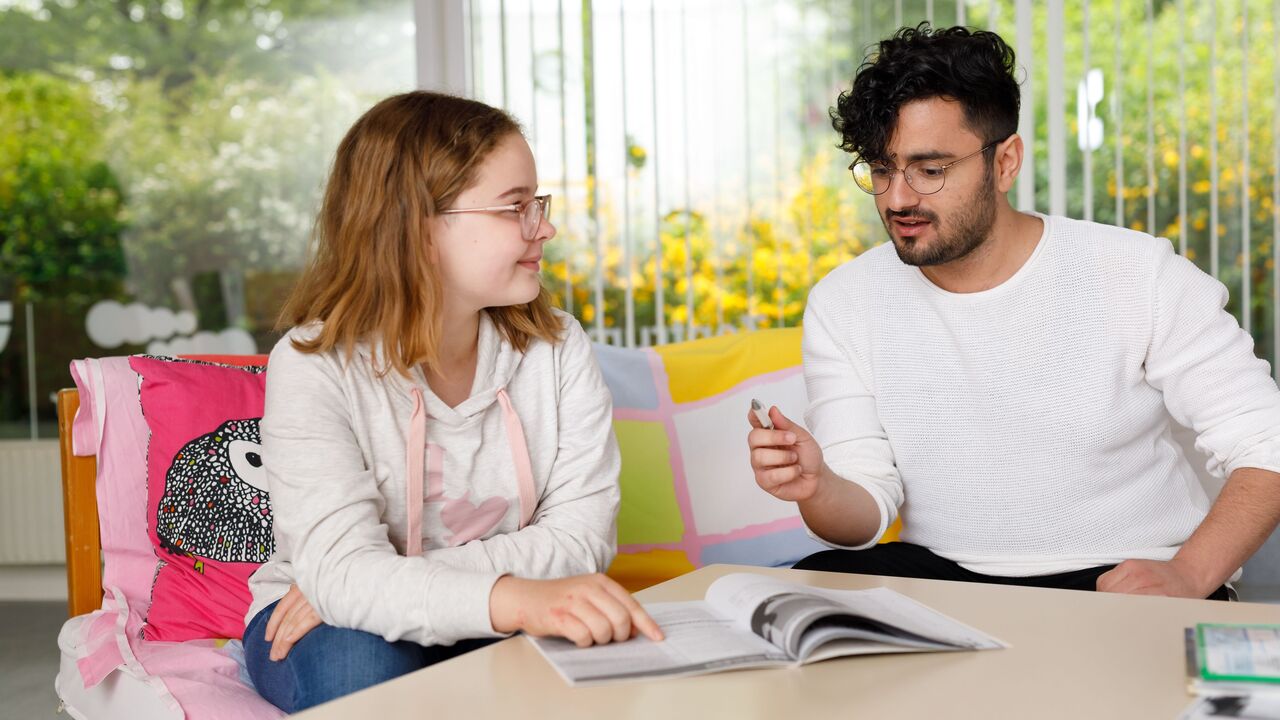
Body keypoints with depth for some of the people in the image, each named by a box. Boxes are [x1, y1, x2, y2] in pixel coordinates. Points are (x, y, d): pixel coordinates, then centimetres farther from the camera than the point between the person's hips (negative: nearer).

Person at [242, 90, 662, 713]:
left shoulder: (558, 348, -7)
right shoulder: (313, 366, -19)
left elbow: (582, 534, -15)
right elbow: (342, 568, -32)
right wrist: (514, 598, -52)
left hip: (494, 620, 2)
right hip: (355, 627, -2)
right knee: (358, 668, -36)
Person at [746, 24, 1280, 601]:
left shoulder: (1138, 276, -6)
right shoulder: (842, 305, 1)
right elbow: (863, 516, -1)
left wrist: (1188, 576, -23)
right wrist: (817, 489, -25)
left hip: (1124, 586, -1)